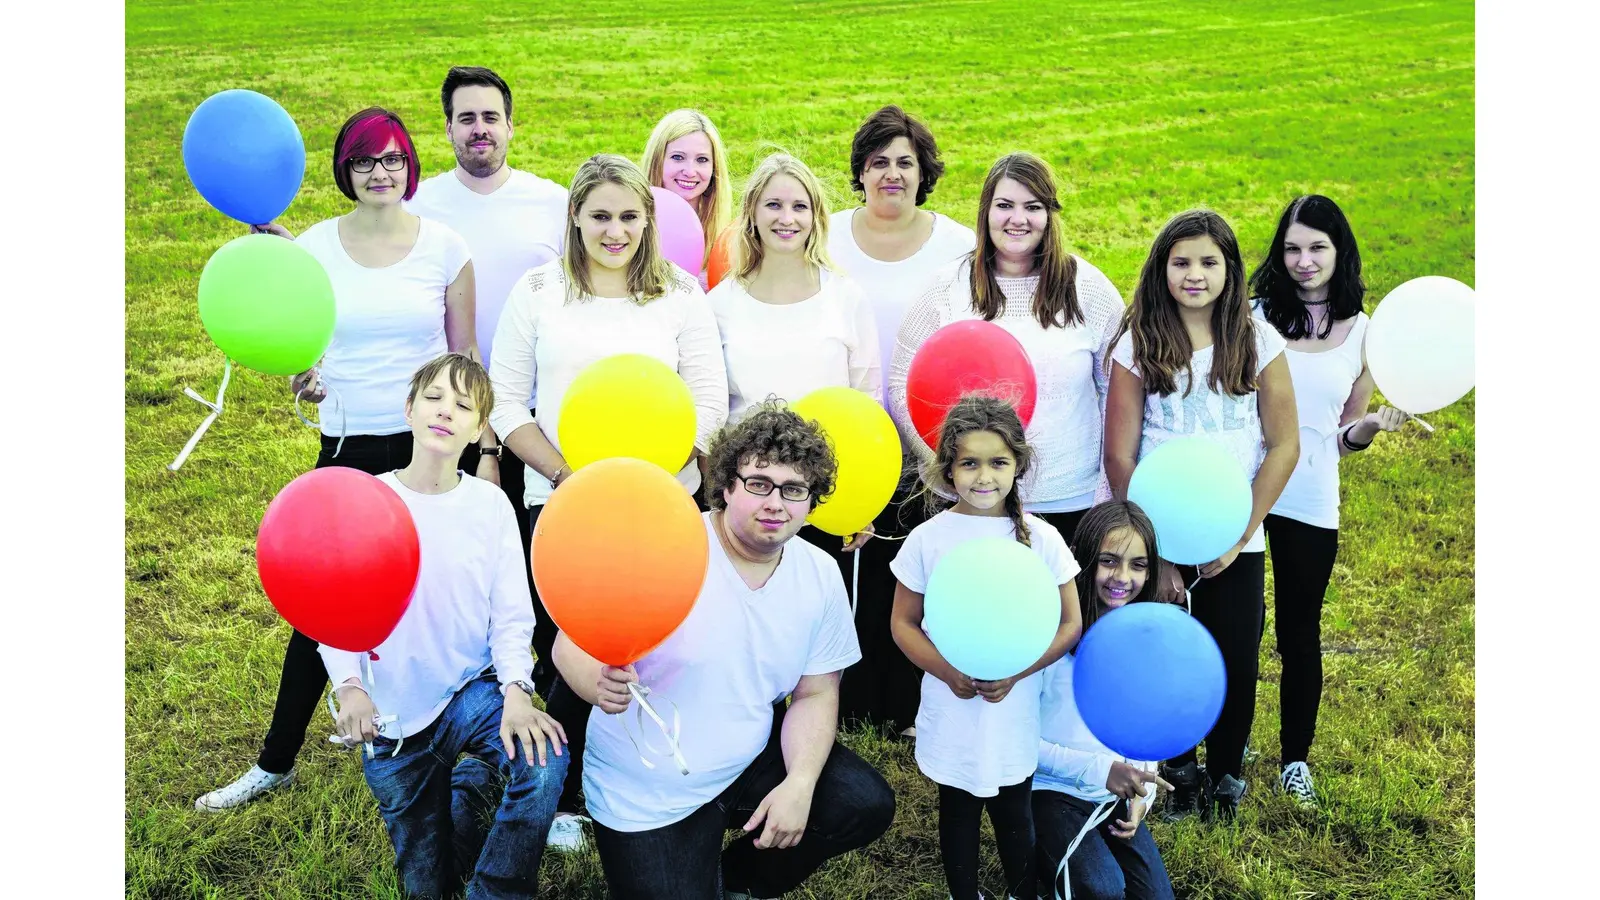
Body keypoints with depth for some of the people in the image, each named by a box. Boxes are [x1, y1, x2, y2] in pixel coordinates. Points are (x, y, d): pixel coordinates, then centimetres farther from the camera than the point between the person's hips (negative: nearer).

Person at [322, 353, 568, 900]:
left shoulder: (490, 505, -6)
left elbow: (512, 616, -7)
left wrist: (515, 690, -25)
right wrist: (349, 685, -27)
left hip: (473, 691, 0)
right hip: (395, 715, 0)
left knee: (545, 760, -33)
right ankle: (466, 784, 40)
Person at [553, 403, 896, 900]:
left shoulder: (821, 575, -4)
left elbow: (815, 694, 0)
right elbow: (572, 645, -18)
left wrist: (800, 783, -16)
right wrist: (602, 684, -42)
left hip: (751, 760, 4)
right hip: (649, 795, -4)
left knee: (868, 804, -9)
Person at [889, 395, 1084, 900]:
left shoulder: (1041, 538, -7)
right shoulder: (928, 539, -7)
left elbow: (1069, 624, -3)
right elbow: (903, 622, -1)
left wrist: (1015, 673, -15)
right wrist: (948, 672, -16)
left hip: (1015, 711, 0)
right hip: (951, 709, 0)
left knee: (1014, 812, 13)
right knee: (958, 811, 16)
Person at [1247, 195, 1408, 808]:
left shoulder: (1364, 334, 5)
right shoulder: (1254, 316, -1)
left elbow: (1345, 437, 10)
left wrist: (1370, 427, -10)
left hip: (1310, 505, 1)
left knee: (1300, 633, 10)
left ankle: (1296, 759, 27)